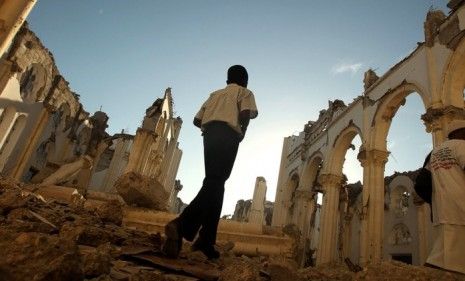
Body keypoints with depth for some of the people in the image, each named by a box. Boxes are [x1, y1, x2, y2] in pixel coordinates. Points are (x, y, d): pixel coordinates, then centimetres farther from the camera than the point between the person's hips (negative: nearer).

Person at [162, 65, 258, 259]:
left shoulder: (216, 94, 31)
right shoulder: (245, 92, 17)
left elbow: (197, 120, 22)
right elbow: (245, 114, -5)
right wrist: (242, 132, 11)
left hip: (210, 134, 6)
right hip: (228, 134, -6)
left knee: (215, 183, 7)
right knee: (215, 183, -14)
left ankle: (206, 240, 1)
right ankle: (182, 224, -32)